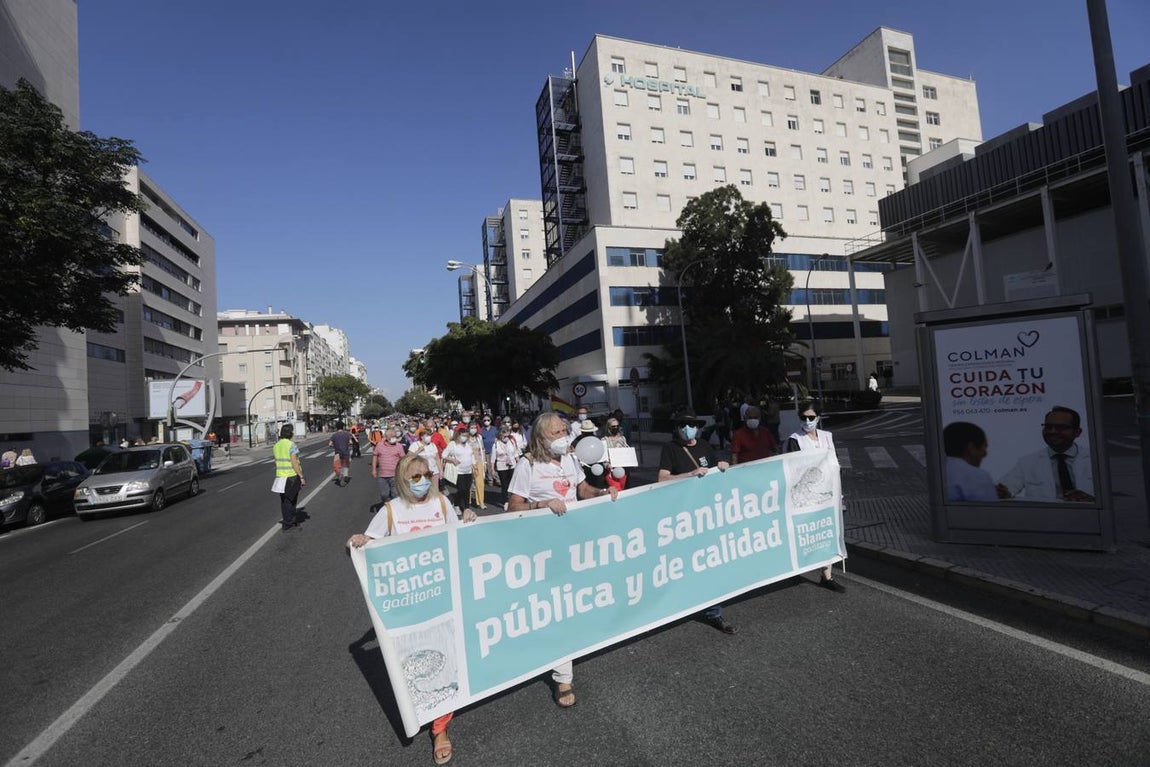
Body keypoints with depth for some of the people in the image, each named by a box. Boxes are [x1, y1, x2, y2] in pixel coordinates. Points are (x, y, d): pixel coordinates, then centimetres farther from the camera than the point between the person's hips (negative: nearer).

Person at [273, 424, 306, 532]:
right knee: (290, 500, 2)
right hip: (292, 476, -7)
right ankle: (288, 524, 7)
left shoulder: (276, 446, 7)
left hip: (280, 476, 7)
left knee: (284, 500, 15)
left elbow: (277, 462, 12)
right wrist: (301, 477, -14)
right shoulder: (292, 445, -15)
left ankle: (287, 522, 24)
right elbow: (294, 463, -19)